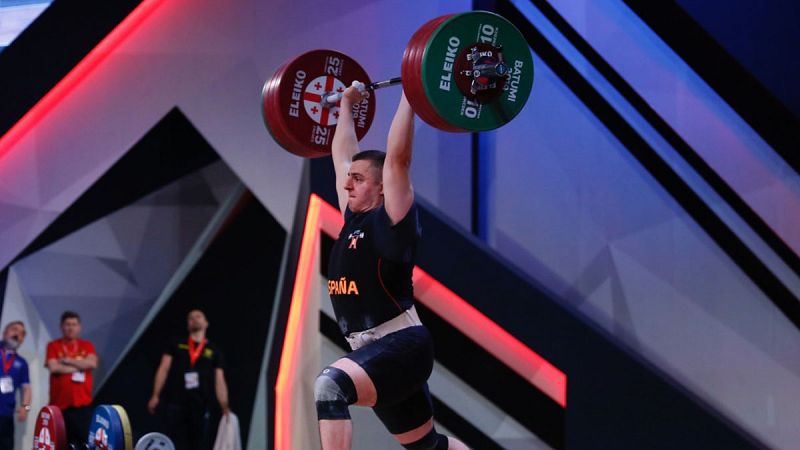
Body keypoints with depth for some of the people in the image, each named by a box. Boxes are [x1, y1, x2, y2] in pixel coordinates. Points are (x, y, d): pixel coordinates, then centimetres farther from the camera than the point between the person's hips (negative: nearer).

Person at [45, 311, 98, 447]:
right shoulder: (53, 346, 6)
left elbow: (92, 364, -6)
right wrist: (80, 366, -3)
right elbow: (53, 367, -10)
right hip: (60, 403, -1)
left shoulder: (87, 346, 12)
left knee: (84, 440, -5)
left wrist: (67, 360, -7)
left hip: (82, 403, 1)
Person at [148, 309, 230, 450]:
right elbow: (164, 369, 7)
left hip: (201, 406, 1)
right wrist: (156, 396, -4)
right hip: (175, 403, -1)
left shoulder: (213, 351, 13)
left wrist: (225, 408, -3)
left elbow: (219, 380, 7)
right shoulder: (176, 345, 13)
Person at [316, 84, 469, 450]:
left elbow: (397, 156, -16)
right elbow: (342, 156, 23)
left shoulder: (393, 221, -8)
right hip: (376, 352, 10)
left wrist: (409, 94, -14)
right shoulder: (354, 219, 13)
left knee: (330, 386, -33)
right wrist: (346, 105, 32)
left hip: (402, 347, -10)